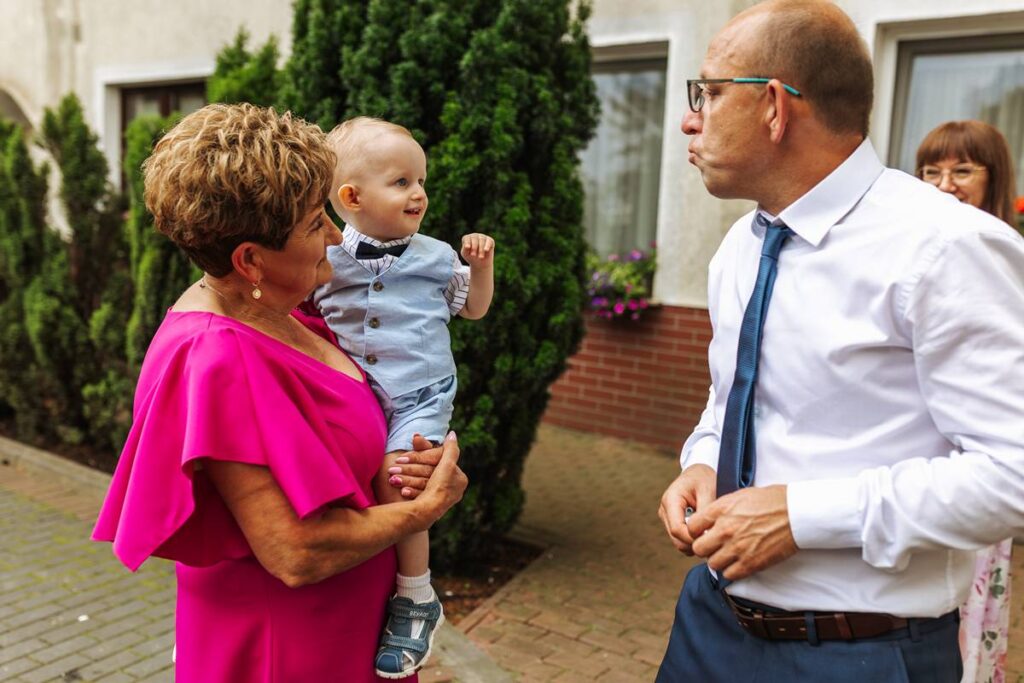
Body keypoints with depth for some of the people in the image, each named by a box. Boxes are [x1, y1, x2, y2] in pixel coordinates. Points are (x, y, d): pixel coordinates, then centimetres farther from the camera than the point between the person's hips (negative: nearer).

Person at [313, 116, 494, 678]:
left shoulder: (435, 255, 3)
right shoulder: (325, 258, 0)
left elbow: (474, 307, 16)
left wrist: (481, 263, 0)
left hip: (419, 397, -2)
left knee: (395, 482, -18)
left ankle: (416, 602, 1)